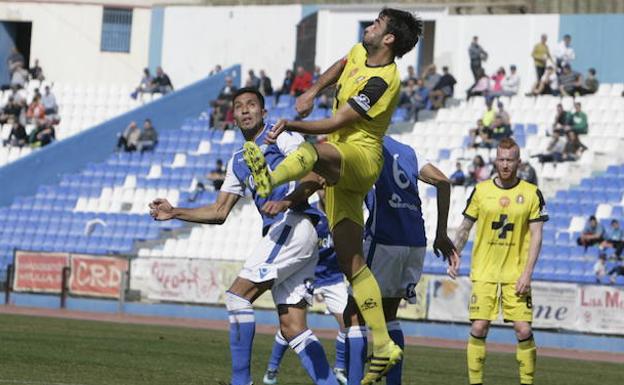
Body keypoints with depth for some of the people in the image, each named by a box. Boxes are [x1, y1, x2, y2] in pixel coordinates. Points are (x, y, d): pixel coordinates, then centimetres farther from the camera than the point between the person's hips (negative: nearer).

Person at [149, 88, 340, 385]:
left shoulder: (281, 137, 3)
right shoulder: (238, 162, 26)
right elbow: (219, 212, 26)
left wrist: (287, 201, -23)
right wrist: (174, 213, 17)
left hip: (295, 223, -8)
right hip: (280, 231, 8)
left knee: (238, 295, -13)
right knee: (291, 327, 1)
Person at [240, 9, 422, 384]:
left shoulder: (382, 81, -15)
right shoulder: (360, 53, 10)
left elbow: (336, 123, -17)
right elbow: (340, 67, 35)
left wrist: (292, 124, -23)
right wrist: (312, 92, 21)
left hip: (360, 155, -9)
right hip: (343, 169, 9)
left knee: (314, 151, -42)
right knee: (352, 263, 3)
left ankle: (271, 178, -77)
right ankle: (383, 347, 3)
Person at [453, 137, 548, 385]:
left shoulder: (532, 194, 1)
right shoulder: (481, 191, 4)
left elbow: (536, 235, -1)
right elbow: (465, 228, 13)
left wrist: (527, 273, -9)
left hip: (516, 274, -1)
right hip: (484, 272, 1)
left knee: (524, 330, -8)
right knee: (479, 328, -6)